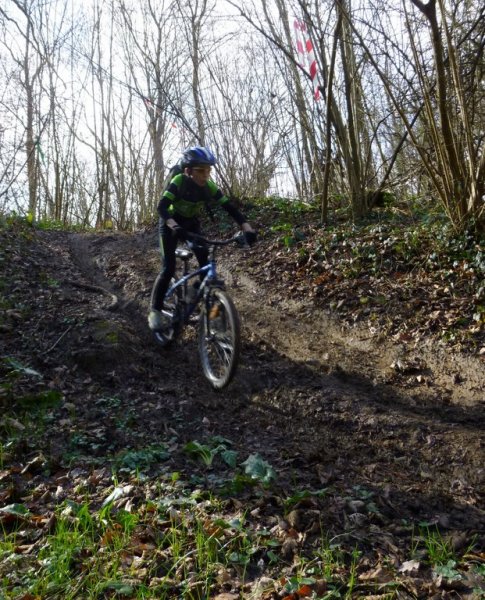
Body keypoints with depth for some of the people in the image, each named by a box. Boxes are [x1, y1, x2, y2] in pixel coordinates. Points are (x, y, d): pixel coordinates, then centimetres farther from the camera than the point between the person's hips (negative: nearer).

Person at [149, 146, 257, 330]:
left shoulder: (210, 187, -19)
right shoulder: (179, 181, -29)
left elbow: (231, 208, -21)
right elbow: (161, 207, -39)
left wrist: (247, 228, -36)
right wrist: (174, 226, -58)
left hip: (192, 224, 4)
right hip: (171, 225, -4)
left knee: (206, 263, -10)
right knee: (169, 268, -14)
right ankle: (155, 311, -3)